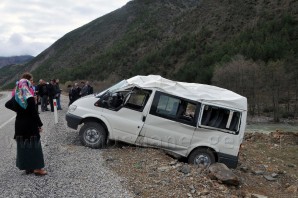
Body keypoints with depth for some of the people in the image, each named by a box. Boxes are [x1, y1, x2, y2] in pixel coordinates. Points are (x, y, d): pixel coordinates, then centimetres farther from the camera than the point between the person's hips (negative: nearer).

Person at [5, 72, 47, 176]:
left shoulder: (16, 97, 3)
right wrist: (39, 125, -10)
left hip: (19, 124, 7)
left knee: (22, 145, 12)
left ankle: (27, 167, 22)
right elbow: (34, 113, -18)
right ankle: (37, 168, 5)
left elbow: (7, 104, 20)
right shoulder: (29, 97, -18)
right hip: (30, 125, -7)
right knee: (33, 145, 1)